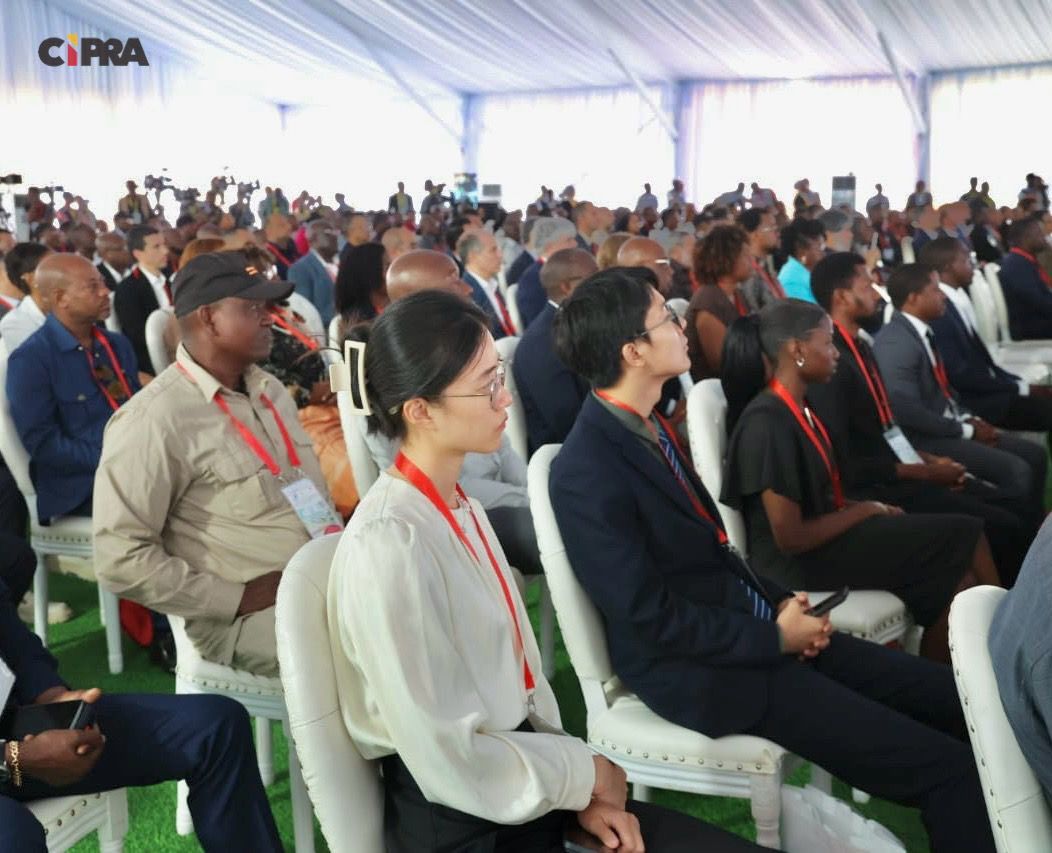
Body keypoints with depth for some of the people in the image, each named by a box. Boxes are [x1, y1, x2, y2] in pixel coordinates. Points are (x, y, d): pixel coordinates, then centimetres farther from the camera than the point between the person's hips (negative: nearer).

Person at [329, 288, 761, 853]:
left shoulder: (459, 507, 4)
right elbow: (449, 758, -19)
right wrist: (583, 773, -7)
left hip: (522, 788, 7)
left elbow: (515, 677, 7)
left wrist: (575, 788, -4)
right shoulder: (390, 545, -22)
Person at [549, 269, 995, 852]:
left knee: (947, 695, 7)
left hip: (751, 625, 9)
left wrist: (779, 600, 0)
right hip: (704, 667, -9)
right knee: (948, 766, -11)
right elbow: (653, 621, -21)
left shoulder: (643, 426, 5)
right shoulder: (586, 476, -22)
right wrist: (774, 639, -12)